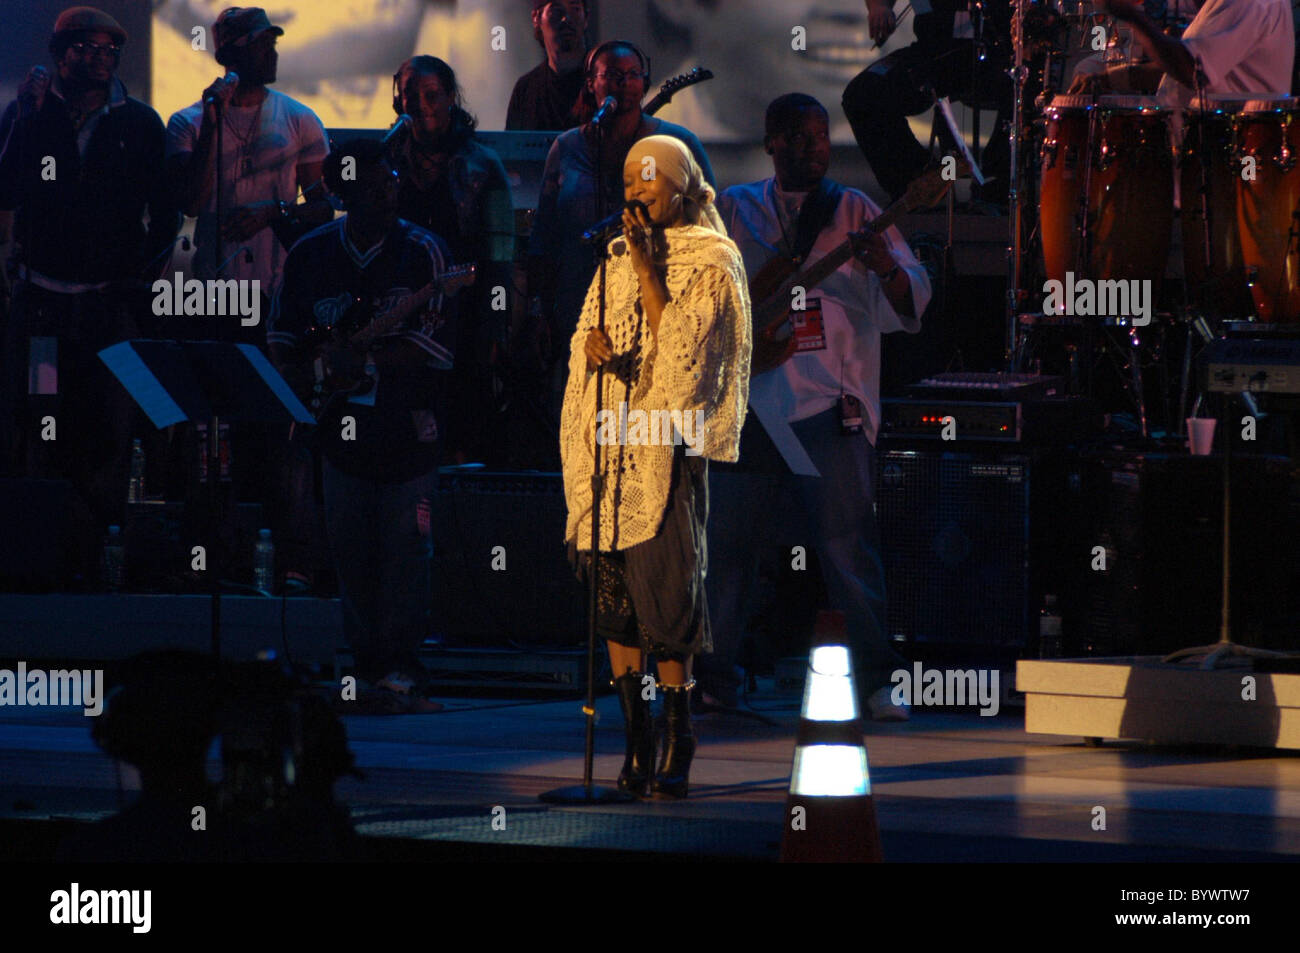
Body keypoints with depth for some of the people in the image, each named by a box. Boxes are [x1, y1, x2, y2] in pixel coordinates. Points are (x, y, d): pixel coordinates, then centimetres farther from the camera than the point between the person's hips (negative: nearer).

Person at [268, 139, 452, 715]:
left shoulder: (421, 252, -5)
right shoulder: (310, 256, 4)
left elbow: (436, 347, -13)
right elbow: (282, 339, 13)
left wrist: (360, 359, -20)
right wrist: (305, 377, -7)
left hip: (408, 425, -3)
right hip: (342, 425, 3)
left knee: (406, 547, -6)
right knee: (351, 553, 6)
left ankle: (399, 670, 0)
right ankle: (368, 670, 16)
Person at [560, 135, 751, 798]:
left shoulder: (709, 262, 0)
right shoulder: (619, 259, 19)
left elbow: (682, 348, -11)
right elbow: (587, 333, 14)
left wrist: (649, 270, -11)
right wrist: (594, 341, -8)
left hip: (666, 447, -6)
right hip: (609, 442, 6)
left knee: (662, 592, -9)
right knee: (614, 594, 2)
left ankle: (677, 744, -5)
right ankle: (637, 740, 8)